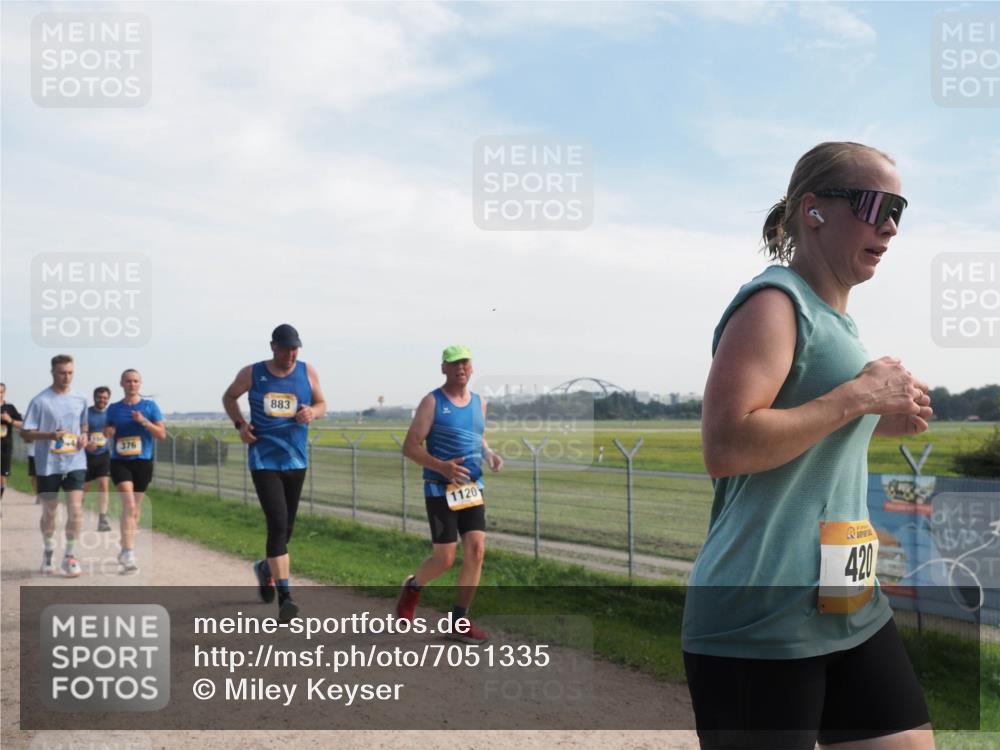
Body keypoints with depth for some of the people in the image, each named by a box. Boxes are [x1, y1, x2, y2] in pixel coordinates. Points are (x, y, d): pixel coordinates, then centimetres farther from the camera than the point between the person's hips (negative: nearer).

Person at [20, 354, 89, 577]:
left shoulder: (80, 400, 7)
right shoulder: (40, 401, -6)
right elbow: (25, 433, -7)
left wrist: (84, 437, 0)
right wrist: (50, 435, -23)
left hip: (75, 463, 2)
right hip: (48, 465, -2)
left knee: (75, 510, -8)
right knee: (49, 512, 9)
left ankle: (70, 556, 4)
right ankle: (48, 551, 32)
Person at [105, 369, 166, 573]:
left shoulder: (150, 406, 3)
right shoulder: (114, 408, 8)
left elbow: (162, 435, -1)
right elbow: (107, 432, 19)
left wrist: (144, 421, -15)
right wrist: (108, 432, -5)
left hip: (143, 461, 1)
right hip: (120, 462, -1)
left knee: (135, 508, 11)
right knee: (129, 505, -18)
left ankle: (126, 551, 29)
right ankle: (129, 552, -23)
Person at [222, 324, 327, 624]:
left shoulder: (307, 372, 3)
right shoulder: (252, 373, -1)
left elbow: (321, 403, 13)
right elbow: (229, 397, 15)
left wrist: (312, 412, -11)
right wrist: (240, 424, -2)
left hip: (296, 460, 3)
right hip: (264, 460, -3)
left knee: (286, 526, 13)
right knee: (278, 524, -16)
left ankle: (266, 568, 45)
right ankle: (285, 596, -17)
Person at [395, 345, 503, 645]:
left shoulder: (479, 402, 11)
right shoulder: (432, 402, -6)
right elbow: (410, 446, -8)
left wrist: (490, 455, 3)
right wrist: (442, 467, -23)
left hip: (473, 489, 5)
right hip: (440, 490, -5)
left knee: (476, 551, -6)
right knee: (445, 559, -5)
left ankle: (459, 622, 5)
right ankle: (413, 587, 28)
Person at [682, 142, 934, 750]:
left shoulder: (834, 317, 16)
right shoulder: (774, 304, -13)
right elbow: (725, 448, -25)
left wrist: (880, 421, 10)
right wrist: (858, 397, -17)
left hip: (849, 604, 9)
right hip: (762, 621, -9)